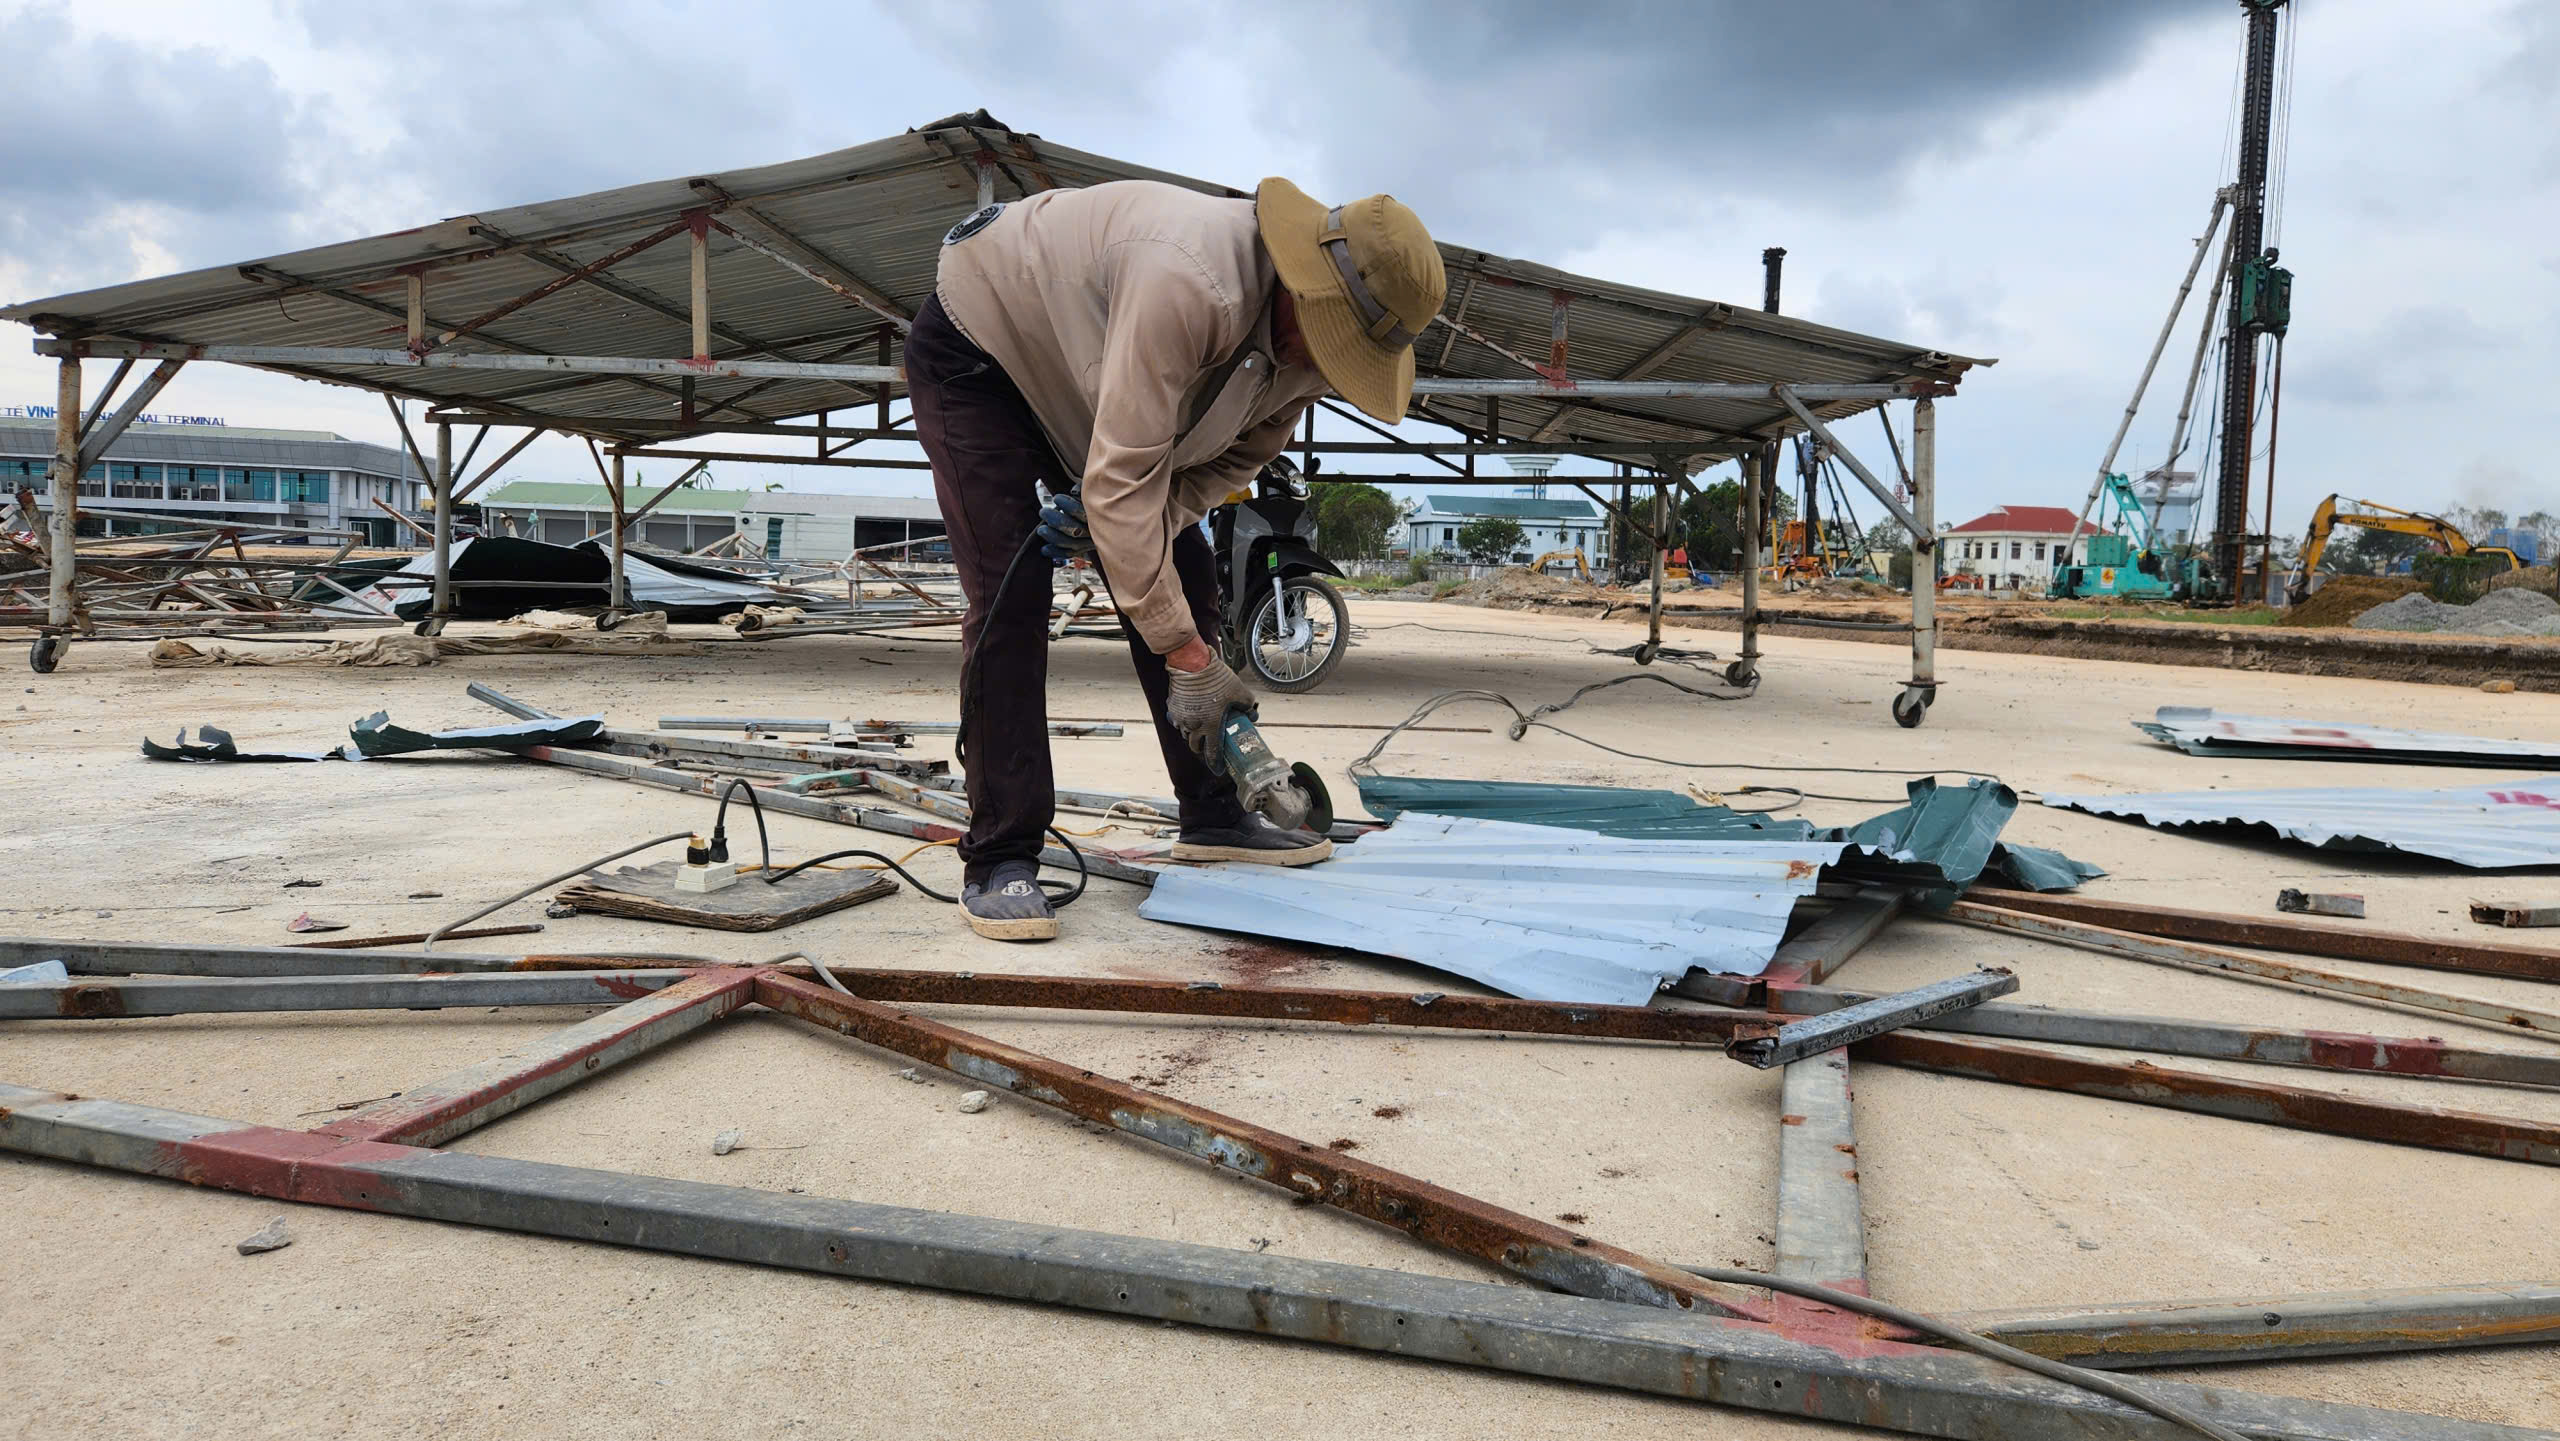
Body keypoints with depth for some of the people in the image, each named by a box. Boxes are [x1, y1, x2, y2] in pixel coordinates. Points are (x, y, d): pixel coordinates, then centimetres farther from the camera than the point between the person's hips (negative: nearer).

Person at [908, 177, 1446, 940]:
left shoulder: (1308, 339, -15)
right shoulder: (1189, 283, -42)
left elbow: (1236, 456, -3)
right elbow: (1121, 479, -42)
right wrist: (1189, 659, -38)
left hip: (1079, 380, 8)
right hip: (976, 351, -7)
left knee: (1185, 580, 2)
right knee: (1010, 598, -18)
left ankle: (1211, 816, 12)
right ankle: (999, 862, -12)